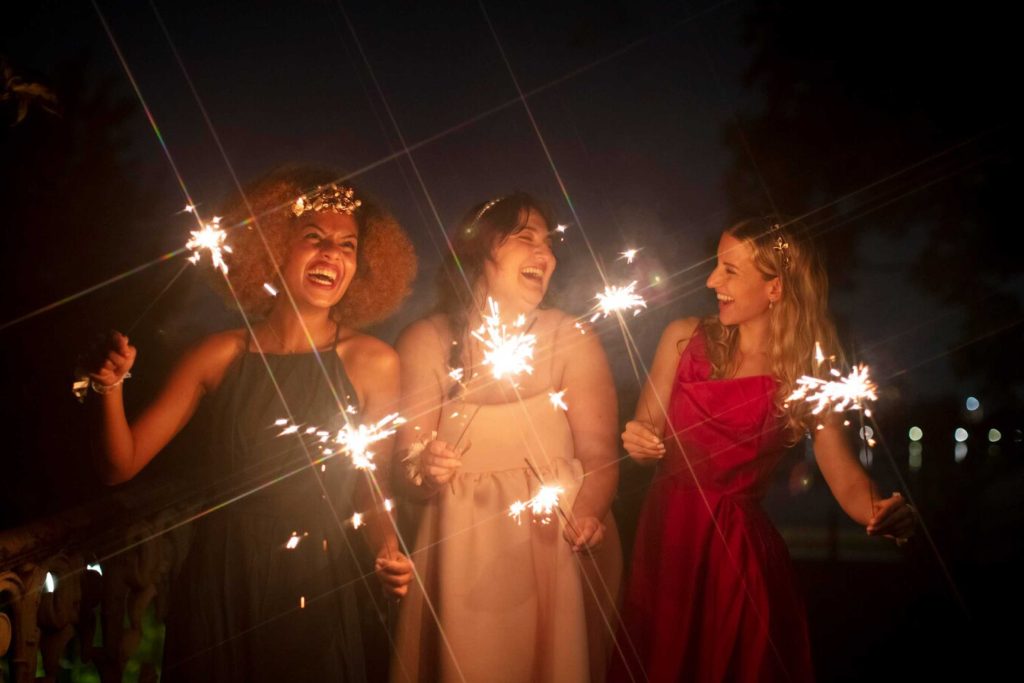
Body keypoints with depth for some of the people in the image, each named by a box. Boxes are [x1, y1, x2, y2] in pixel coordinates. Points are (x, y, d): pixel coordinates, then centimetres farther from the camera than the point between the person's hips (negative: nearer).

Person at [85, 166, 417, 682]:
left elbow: (369, 488, 4)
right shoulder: (223, 355, -2)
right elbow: (121, 466, 1)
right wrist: (111, 389, -15)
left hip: (318, 595, 0)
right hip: (220, 586, 1)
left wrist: (388, 550, -14)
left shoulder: (371, 363, -4)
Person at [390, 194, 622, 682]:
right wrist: (425, 470, -26)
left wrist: (589, 512, -29)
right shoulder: (427, 341, -1)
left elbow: (598, 452, -9)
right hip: (463, 553, 0)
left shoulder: (572, 338, -2)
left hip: (557, 549, 0)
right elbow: (409, 460, -3)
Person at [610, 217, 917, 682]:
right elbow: (646, 433, 5)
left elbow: (845, 478, -13)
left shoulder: (807, 376, -5)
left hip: (739, 547, -2)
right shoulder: (685, 338, -1)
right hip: (666, 535, 2)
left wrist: (883, 513, -34)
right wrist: (638, 442, -19)